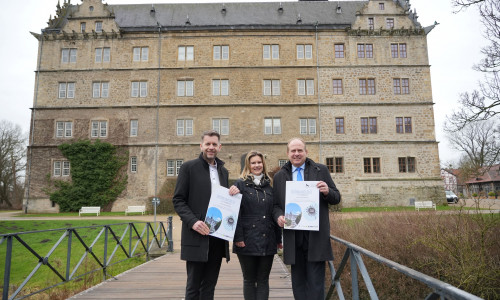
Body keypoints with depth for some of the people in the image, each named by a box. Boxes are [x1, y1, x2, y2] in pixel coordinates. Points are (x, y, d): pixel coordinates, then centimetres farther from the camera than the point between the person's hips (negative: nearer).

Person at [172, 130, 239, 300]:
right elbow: (178, 200, -5)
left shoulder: (223, 171, 15)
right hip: (197, 236, -5)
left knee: (209, 285, 13)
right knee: (193, 285, 4)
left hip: (218, 237, 5)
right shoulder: (189, 167, -1)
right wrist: (193, 221, -19)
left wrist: (233, 193, -2)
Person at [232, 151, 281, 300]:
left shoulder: (269, 185, 12)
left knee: (263, 280, 9)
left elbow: (275, 212, 13)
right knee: (249, 280, 9)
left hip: (267, 241, 3)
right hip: (248, 241, -3)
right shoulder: (241, 184, 0)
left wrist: (278, 237, 10)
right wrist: (238, 237, -13)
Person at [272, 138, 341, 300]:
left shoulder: (321, 170, 5)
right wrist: (278, 216, -10)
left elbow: (336, 198, 6)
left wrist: (327, 191, -15)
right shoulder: (280, 176, 10)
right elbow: (275, 204, 11)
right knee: (298, 281, 12)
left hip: (315, 235, -2)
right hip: (292, 236, 2)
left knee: (316, 281, 1)